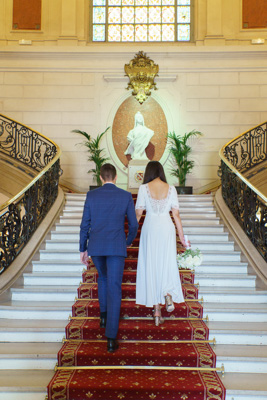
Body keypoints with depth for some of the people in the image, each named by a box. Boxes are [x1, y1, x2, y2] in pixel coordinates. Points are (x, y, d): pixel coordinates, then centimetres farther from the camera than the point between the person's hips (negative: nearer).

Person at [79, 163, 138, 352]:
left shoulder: (91, 195, 3)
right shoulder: (126, 196, 1)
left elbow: (85, 225, 4)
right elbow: (133, 225, 6)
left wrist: (83, 249, 14)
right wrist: (128, 242, 26)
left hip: (95, 246, 2)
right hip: (116, 248, -2)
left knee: (103, 276, 30)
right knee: (114, 289, -2)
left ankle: (104, 315, 30)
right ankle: (111, 338, -8)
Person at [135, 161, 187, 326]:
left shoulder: (144, 188, -3)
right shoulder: (171, 188, 1)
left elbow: (138, 213, -3)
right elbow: (176, 214, 0)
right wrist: (182, 235, 6)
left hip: (150, 228, -1)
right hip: (167, 228, 1)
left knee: (151, 267, 6)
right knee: (168, 264, 17)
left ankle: (157, 311, 8)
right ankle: (168, 294, -10)